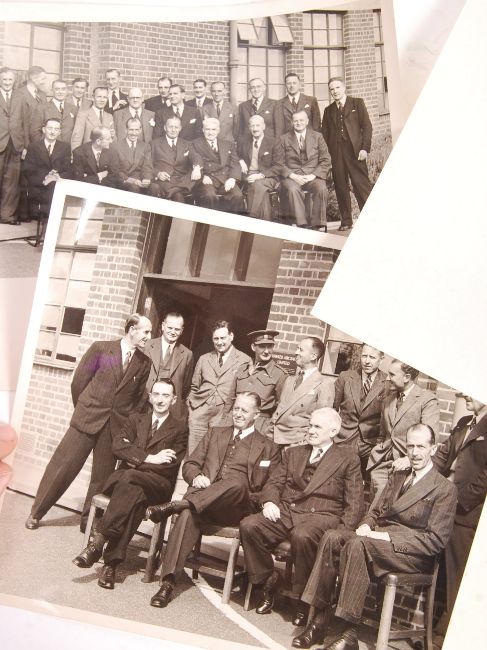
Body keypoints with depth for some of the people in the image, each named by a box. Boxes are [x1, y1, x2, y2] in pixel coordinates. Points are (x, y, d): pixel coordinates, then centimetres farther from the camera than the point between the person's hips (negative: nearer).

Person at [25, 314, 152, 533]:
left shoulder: (144, 363, 4)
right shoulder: (100, 348, -4)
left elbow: (140, 397, 12)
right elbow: (79, 381, 1)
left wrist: (129, 422, 8)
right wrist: (83, 408, 8)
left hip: (116, 425, 3)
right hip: (87, 418, -3)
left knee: (102, 475, 7)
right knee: (63, 465, -1)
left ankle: (89, 520, 22)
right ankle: (36, 513, 12)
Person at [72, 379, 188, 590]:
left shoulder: (179, 430, 14)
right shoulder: (135, 420, 22)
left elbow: (170, 466, -1)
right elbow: (117, 446, 2)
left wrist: (136, 461, -4)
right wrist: (149, 458, -9)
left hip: (157, 484, -2)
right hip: (123, 478, 2)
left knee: (129, 478, -36)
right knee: (134, 494, -36)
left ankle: (98, 540, -38)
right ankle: (111, 562, -41)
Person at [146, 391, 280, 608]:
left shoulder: (268, 448, 19)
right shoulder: (215, 433, 28)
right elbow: (190, 464, 21)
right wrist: (196, 477, -2)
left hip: (236, 507, -1)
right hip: (203, 496, 2)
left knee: (238, 482, -38)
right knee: (187, 515, -35)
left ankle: (174, 506, -40)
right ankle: (168, 583, -37)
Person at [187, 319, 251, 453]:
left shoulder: (244, 361, 3)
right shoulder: (204, 359, 17)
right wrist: (189, 407, 9)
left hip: (223, 413, -3)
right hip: (199, 411, 3)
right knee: (192, 452, 0)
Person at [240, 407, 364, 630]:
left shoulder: (348, 458, 11)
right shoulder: (293, 453, 25)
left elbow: (354, 501, 4)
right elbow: (274, 483, 18)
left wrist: (343, 532, -12)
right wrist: (269, 501, -5)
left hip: (321, 515, -4)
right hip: (285, 512, 4)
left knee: (302, 536, -38)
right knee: (248, 525, -24)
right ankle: (268, 579, -1)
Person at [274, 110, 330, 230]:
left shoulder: (317, 137, 14)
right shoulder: (283, 139, 11)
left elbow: (325, 161, 8)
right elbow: (279, 163, 4)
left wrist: (313, 175, -8)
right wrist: (293, 176, -12)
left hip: (313, 176, 1)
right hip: (291, 176, -1)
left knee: (321, 189, -31)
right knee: (293, 189, -35)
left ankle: (316, 225, -25)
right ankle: (302, 225, -34)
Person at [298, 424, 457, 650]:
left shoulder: (445, 489, -1)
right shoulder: (397, 477, 22)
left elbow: (435, 540, -8)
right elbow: (375, 511, 24)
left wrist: (387, 536, -17)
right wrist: (366, 525, -2)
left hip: (413, 555, -6)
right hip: (376, 536, 7)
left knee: (357, 544, -34)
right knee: (331, 537, -21)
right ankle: (320, 617, -19)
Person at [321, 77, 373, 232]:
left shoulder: (357, 103, 10)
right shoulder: (329, 110, 20)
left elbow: (367, 126, 3)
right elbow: (325, 133, 16)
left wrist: (365, 148, -8)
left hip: (355, 150, -3)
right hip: (336, 153, 4)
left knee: (362, 184, -10)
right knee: (341, 187, 2)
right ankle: (346, 221, 8)